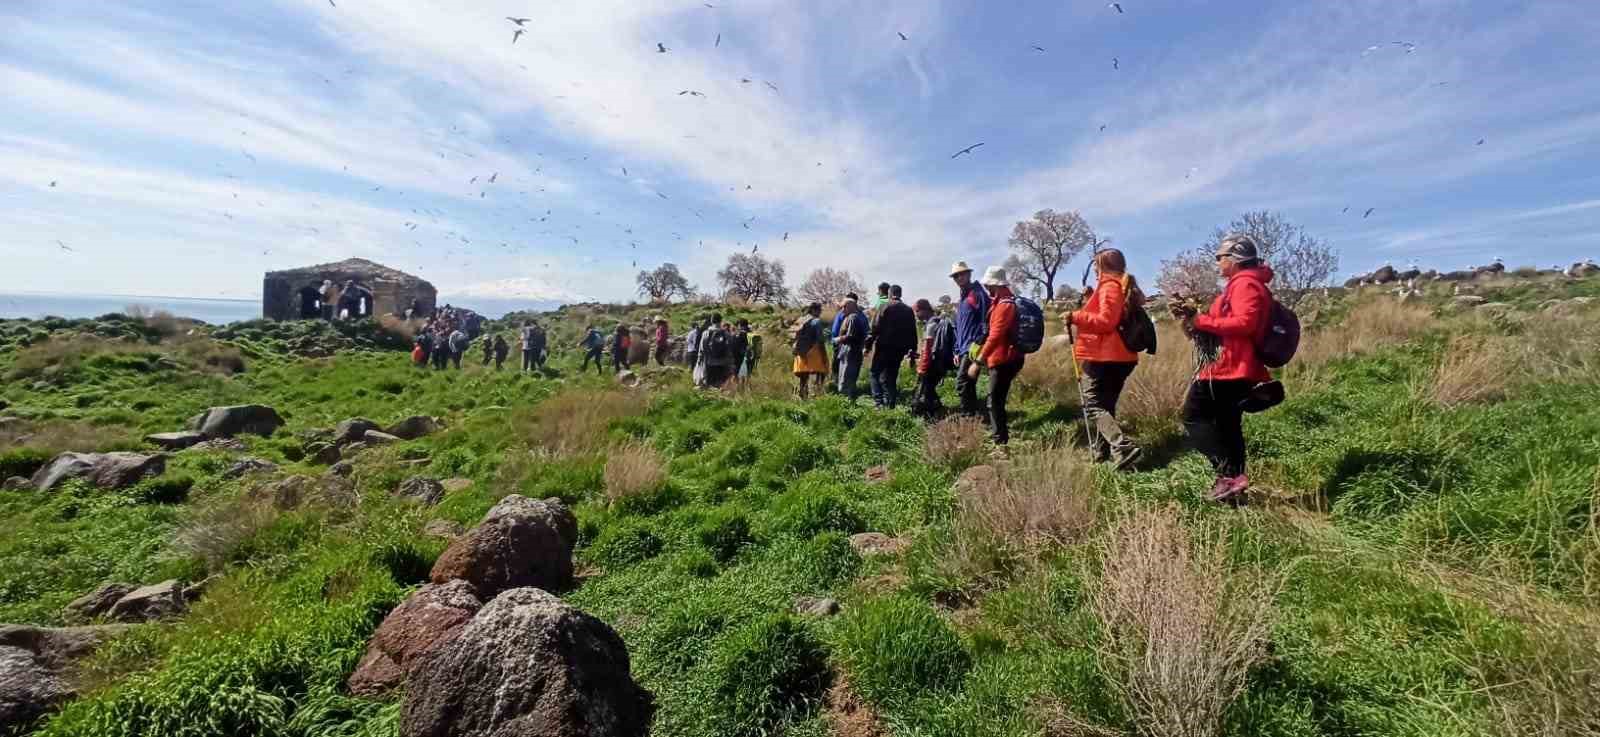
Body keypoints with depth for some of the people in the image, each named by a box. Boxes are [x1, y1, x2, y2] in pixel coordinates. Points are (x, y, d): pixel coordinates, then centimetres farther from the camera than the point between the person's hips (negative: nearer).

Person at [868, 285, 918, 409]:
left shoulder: (885, 307, -6)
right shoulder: (909, 310, 10)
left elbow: (876, 328, -13)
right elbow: (913, 333, 10)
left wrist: (868, 343, -8)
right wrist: (912, 350, 15)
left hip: (883, 347, -5)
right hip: (899, 349, 5)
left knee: (875, 374, 6)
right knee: (891, 376, 13)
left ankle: (878, 401, -6)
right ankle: (890, 403, 8)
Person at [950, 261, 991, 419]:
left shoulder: (978, 294, -9)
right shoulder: (962, 299, 19)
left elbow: (986, 323, -16)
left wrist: (979, 347, -20)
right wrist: (957, 350, 20)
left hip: (973, 348, -10)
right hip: (964, 349, 10)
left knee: (962, 386, -13)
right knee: (968, 386, 13)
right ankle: (976, 415, 21)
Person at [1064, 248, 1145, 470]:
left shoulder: (1109, 286, -11)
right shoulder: (1125, 287, 18)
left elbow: (1106, 321, -21)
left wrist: (1075, 316, -16)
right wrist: (1089, 300, 15)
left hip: (1101, 357, -10)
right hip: (1120, 356, 10)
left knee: (1094, 407, -8)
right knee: (1105, 405, 16)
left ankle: (1124, 448, -21)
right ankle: (1101, 451, 23)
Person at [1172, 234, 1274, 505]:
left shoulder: (1244, 283, -10)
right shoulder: (1244, 283, 23)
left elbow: (1245, 323, -24)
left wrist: (1202, 322, -21)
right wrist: (1193, 316, 10)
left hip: (1229, 367, -11)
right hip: (1236, 368, 11)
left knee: (1193, 416, -8)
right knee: (1227, 426, 13)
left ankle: (1229, 474, -12)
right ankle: (1233, 482, 17)